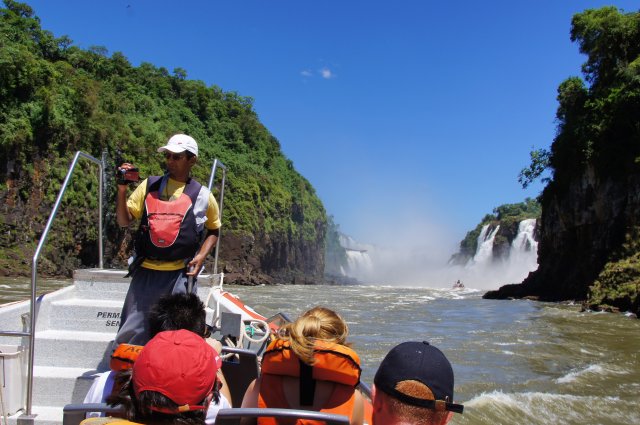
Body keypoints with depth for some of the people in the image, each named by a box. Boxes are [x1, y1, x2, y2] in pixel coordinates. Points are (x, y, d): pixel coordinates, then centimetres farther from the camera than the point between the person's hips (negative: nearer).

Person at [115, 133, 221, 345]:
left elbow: (214, 230, 16)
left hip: (181, 275, -1)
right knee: (130, 335, 9)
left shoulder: (202, 195, 3)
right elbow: (124, 221, 6)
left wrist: (201, 256, -1)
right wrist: (122, 189, -8)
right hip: (146, 272, 2)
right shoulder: (149, 185, 7)